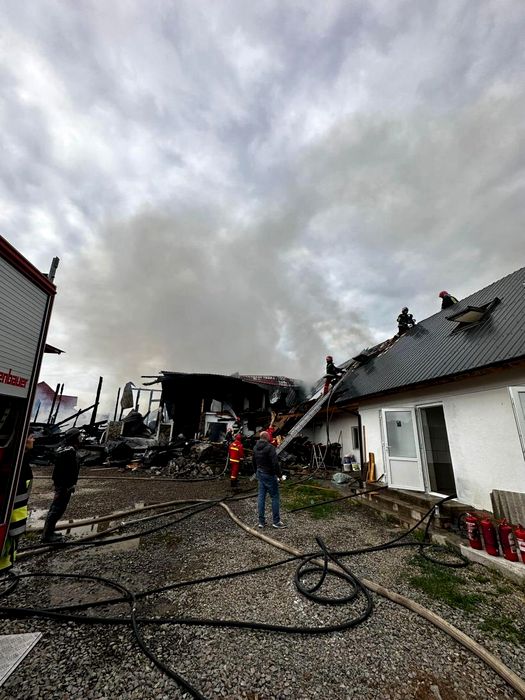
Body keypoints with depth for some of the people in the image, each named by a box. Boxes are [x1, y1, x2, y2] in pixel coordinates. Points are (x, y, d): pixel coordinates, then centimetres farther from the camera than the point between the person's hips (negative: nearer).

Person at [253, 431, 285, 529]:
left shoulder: (255, 448, 7)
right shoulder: (269, 447, -19)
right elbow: (275, 462, -23)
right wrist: (279, 473, -12)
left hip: (260, 474, 8)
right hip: (269, 475, -8)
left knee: (261, 496, 12)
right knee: (275, 497, 3)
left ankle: (261, 521, 18)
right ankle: (276, 521, 9)